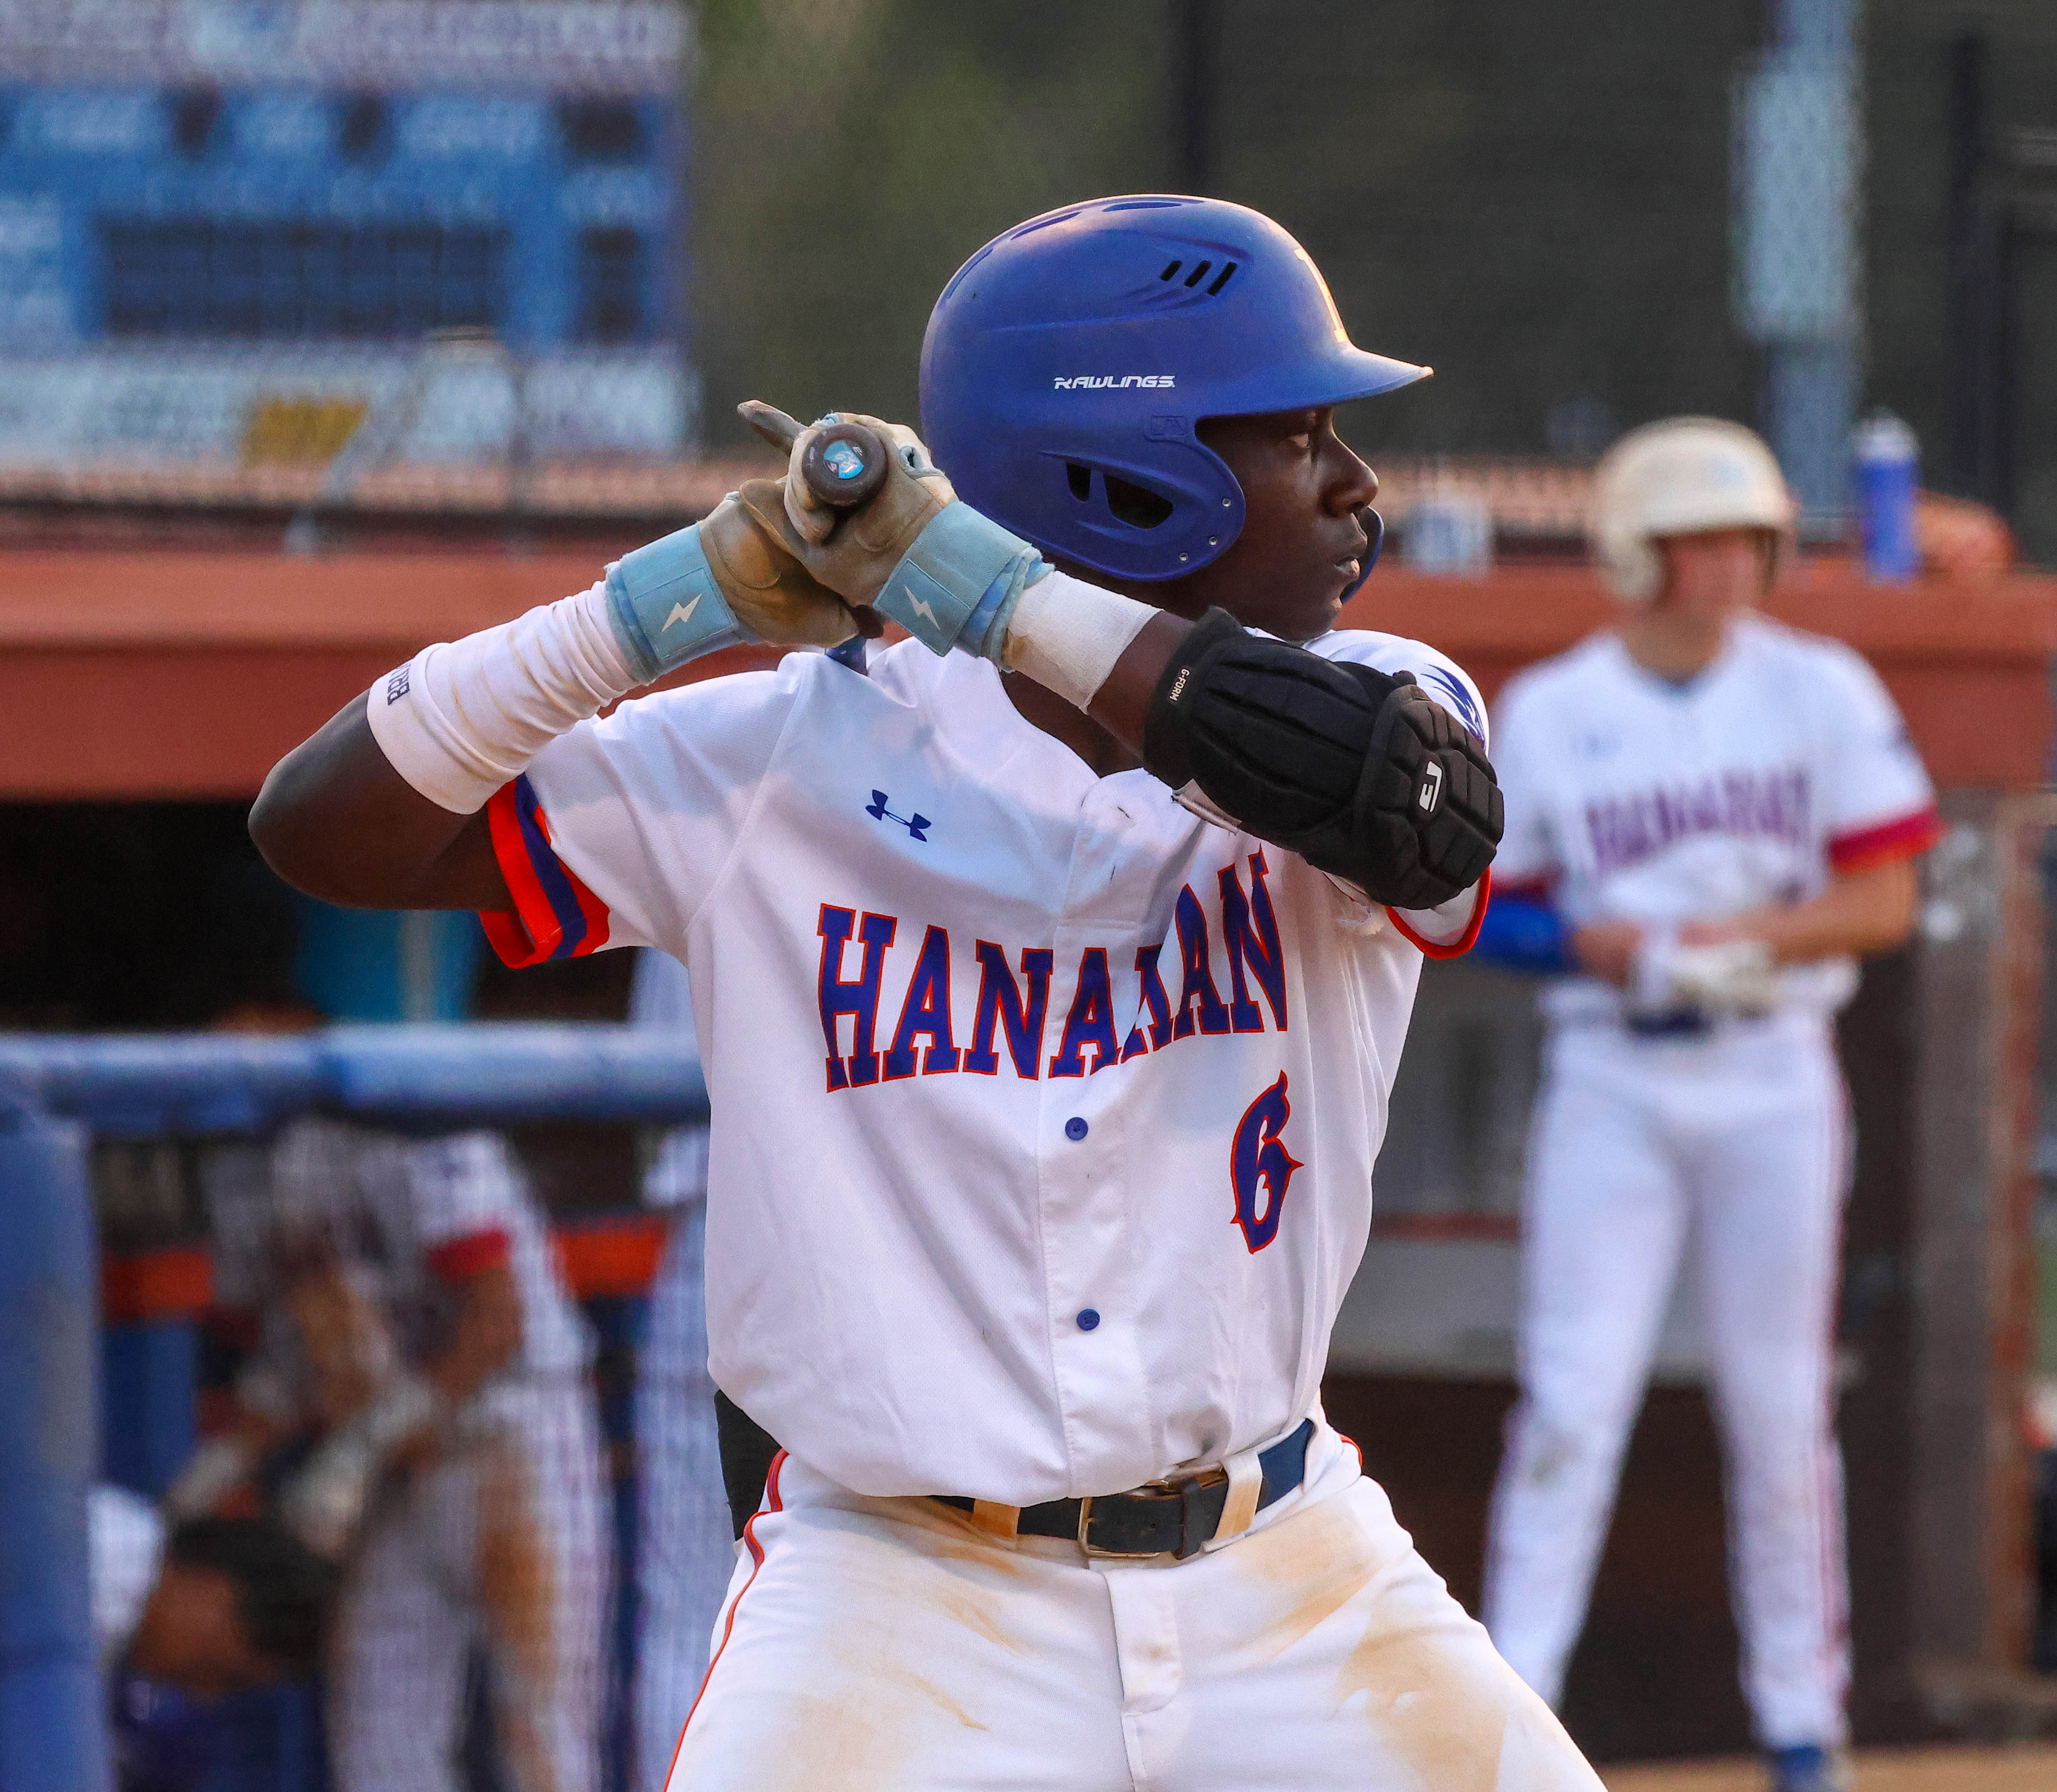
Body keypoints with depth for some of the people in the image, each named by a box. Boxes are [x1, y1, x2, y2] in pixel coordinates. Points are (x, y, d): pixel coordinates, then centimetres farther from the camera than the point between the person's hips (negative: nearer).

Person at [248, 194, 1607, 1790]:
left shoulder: (1368, 700, 0)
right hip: (900, 1622, -3)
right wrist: (687, 594, -17)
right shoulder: (786, 762, -5)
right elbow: (324, 829, -6)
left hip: (1290, 1590, 3)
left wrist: (990, 590, -25)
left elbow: (1424, 807, -25)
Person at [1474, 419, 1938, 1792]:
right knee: (1573, 1394, -7)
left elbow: (1886, 900, -1)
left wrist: (1749, 937, -16)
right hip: (1610, 1080, -1)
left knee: (1781, 1403, 4)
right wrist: (1613, 945, -15)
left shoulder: (1823, 693, 1)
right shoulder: (1546, 713, 1)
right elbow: (1490, 913, 3)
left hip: (1773, 1079, 1)